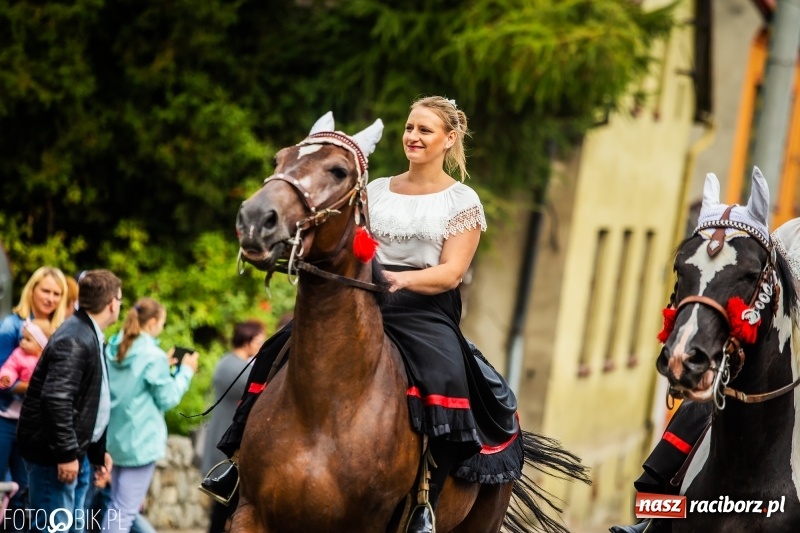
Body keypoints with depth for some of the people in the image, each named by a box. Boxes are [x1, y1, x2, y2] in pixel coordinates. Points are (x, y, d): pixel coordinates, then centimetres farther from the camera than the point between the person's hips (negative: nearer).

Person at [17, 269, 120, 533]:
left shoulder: (89, 336, 13)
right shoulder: (74, 341, -20)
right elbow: (56, 399, -28)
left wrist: (98, 451, 22)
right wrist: (66, 454, -26)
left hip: (77, 452, 11)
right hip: (54, 452, -11)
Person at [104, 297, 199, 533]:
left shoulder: (113, 349, 7)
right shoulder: (153, 356, -15)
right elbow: (168, 399, -8)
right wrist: (185, 371, 4)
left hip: (115, 437, 8)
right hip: (141, 440, -8)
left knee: (118, 506, 17)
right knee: (125, 511, -7)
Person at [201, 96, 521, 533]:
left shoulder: (462, 201, 3)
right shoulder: (377, 190, 16)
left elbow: (450, 273, -7)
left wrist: (404, 278, -26)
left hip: (426, 309, -5)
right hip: (364, 301, 5)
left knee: (445, 376, -36)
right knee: (283, 348, -11)